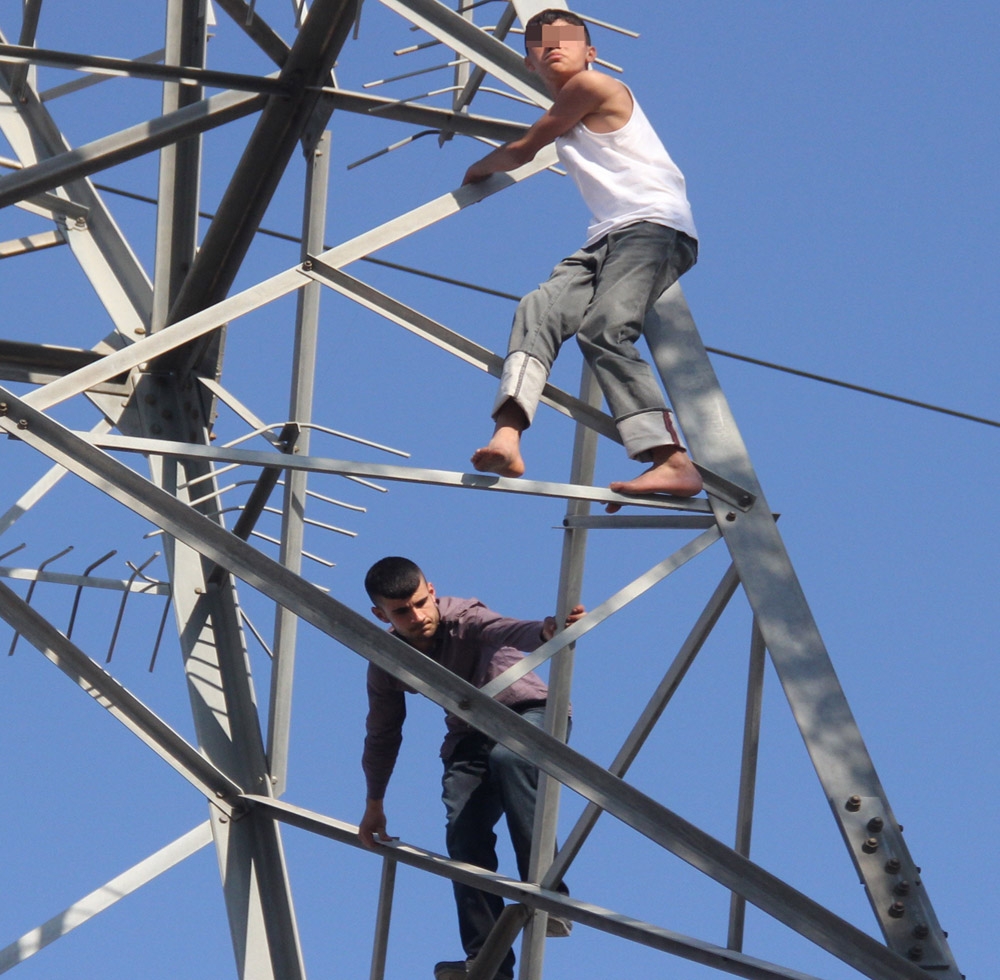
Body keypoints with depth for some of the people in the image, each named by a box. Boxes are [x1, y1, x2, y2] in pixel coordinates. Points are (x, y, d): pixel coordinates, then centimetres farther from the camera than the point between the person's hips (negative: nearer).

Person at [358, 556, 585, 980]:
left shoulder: (463, 619, -24)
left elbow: (508, 630, -47)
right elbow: (382, 734, 9)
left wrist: (544, 631, -71)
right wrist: (374, 804, 16)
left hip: (529, 713, -5)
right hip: (471, 735, 5)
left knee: (507, 756, -38)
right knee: (463, 833, -16)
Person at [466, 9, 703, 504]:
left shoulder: (591, 85, 0)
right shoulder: (568, 115, 26)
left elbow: (522, 152, 8)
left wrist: (480, 168, 26)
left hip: (655, 226, -9)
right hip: (608, 237, 9)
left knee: (603, 330, -27)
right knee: (538, 310, -15)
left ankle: (675, 463, -34)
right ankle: (507, 435, -35)